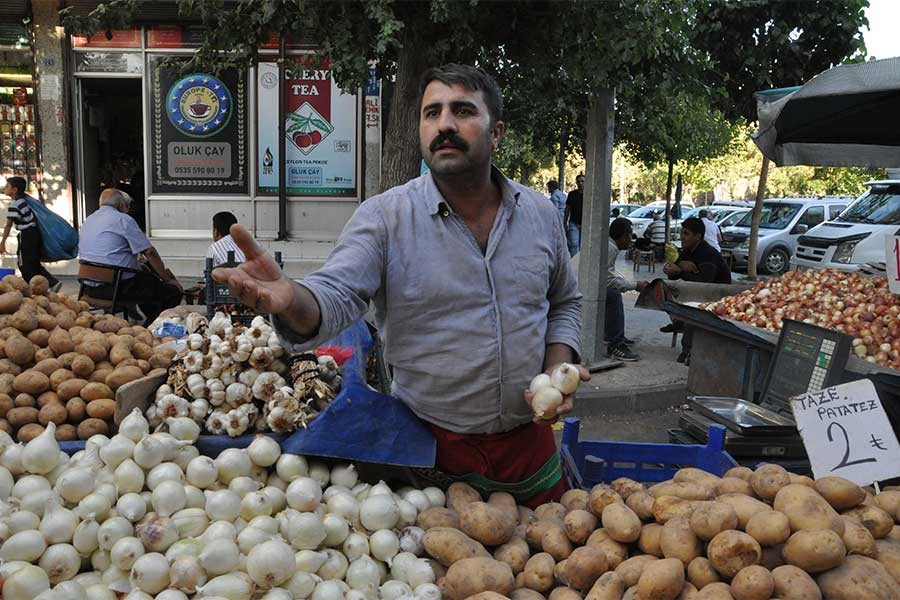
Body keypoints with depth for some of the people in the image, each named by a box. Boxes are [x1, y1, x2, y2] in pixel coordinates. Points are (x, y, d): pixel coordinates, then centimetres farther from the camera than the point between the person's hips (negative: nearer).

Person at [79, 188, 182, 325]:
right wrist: (168, 279, 0)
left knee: (146, 276, 31)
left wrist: (135, 261, 30)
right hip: (117, 286, -10)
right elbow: (150, 253, -9)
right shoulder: (123, 219, -7)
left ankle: (151, 323, 27)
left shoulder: (87, 221, 19)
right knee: (173, 292, -7)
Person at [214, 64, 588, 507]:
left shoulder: (540, 213, 1)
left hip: (529, 442, 4)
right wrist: (288, 298, -45)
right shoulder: (384, 217, -11)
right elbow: (336, 297, -22)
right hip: (434, 452, -3)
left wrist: (557, 367, -4)